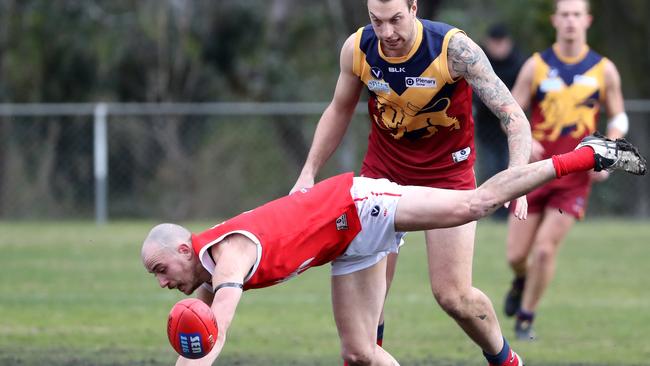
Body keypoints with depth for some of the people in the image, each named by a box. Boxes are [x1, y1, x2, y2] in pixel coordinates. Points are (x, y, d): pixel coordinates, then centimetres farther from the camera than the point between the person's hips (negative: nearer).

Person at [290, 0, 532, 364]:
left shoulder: (454, 48, -24)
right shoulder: (357, 49, -12)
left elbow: (513, 116, -24)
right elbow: (340, 111, 8)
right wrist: (309, 173, 3)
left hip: (447, 171, -3)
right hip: (383, 169, 3)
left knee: (453, 296, -8)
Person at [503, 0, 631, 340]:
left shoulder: (604, 70, 1)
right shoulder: (536, 66, 0)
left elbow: (618, 119, 11)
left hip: (575, 176, -1)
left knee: (545, 249, -12)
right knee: (516, 255, 2)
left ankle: (526, 318, 8)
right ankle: (522, 281, 39)